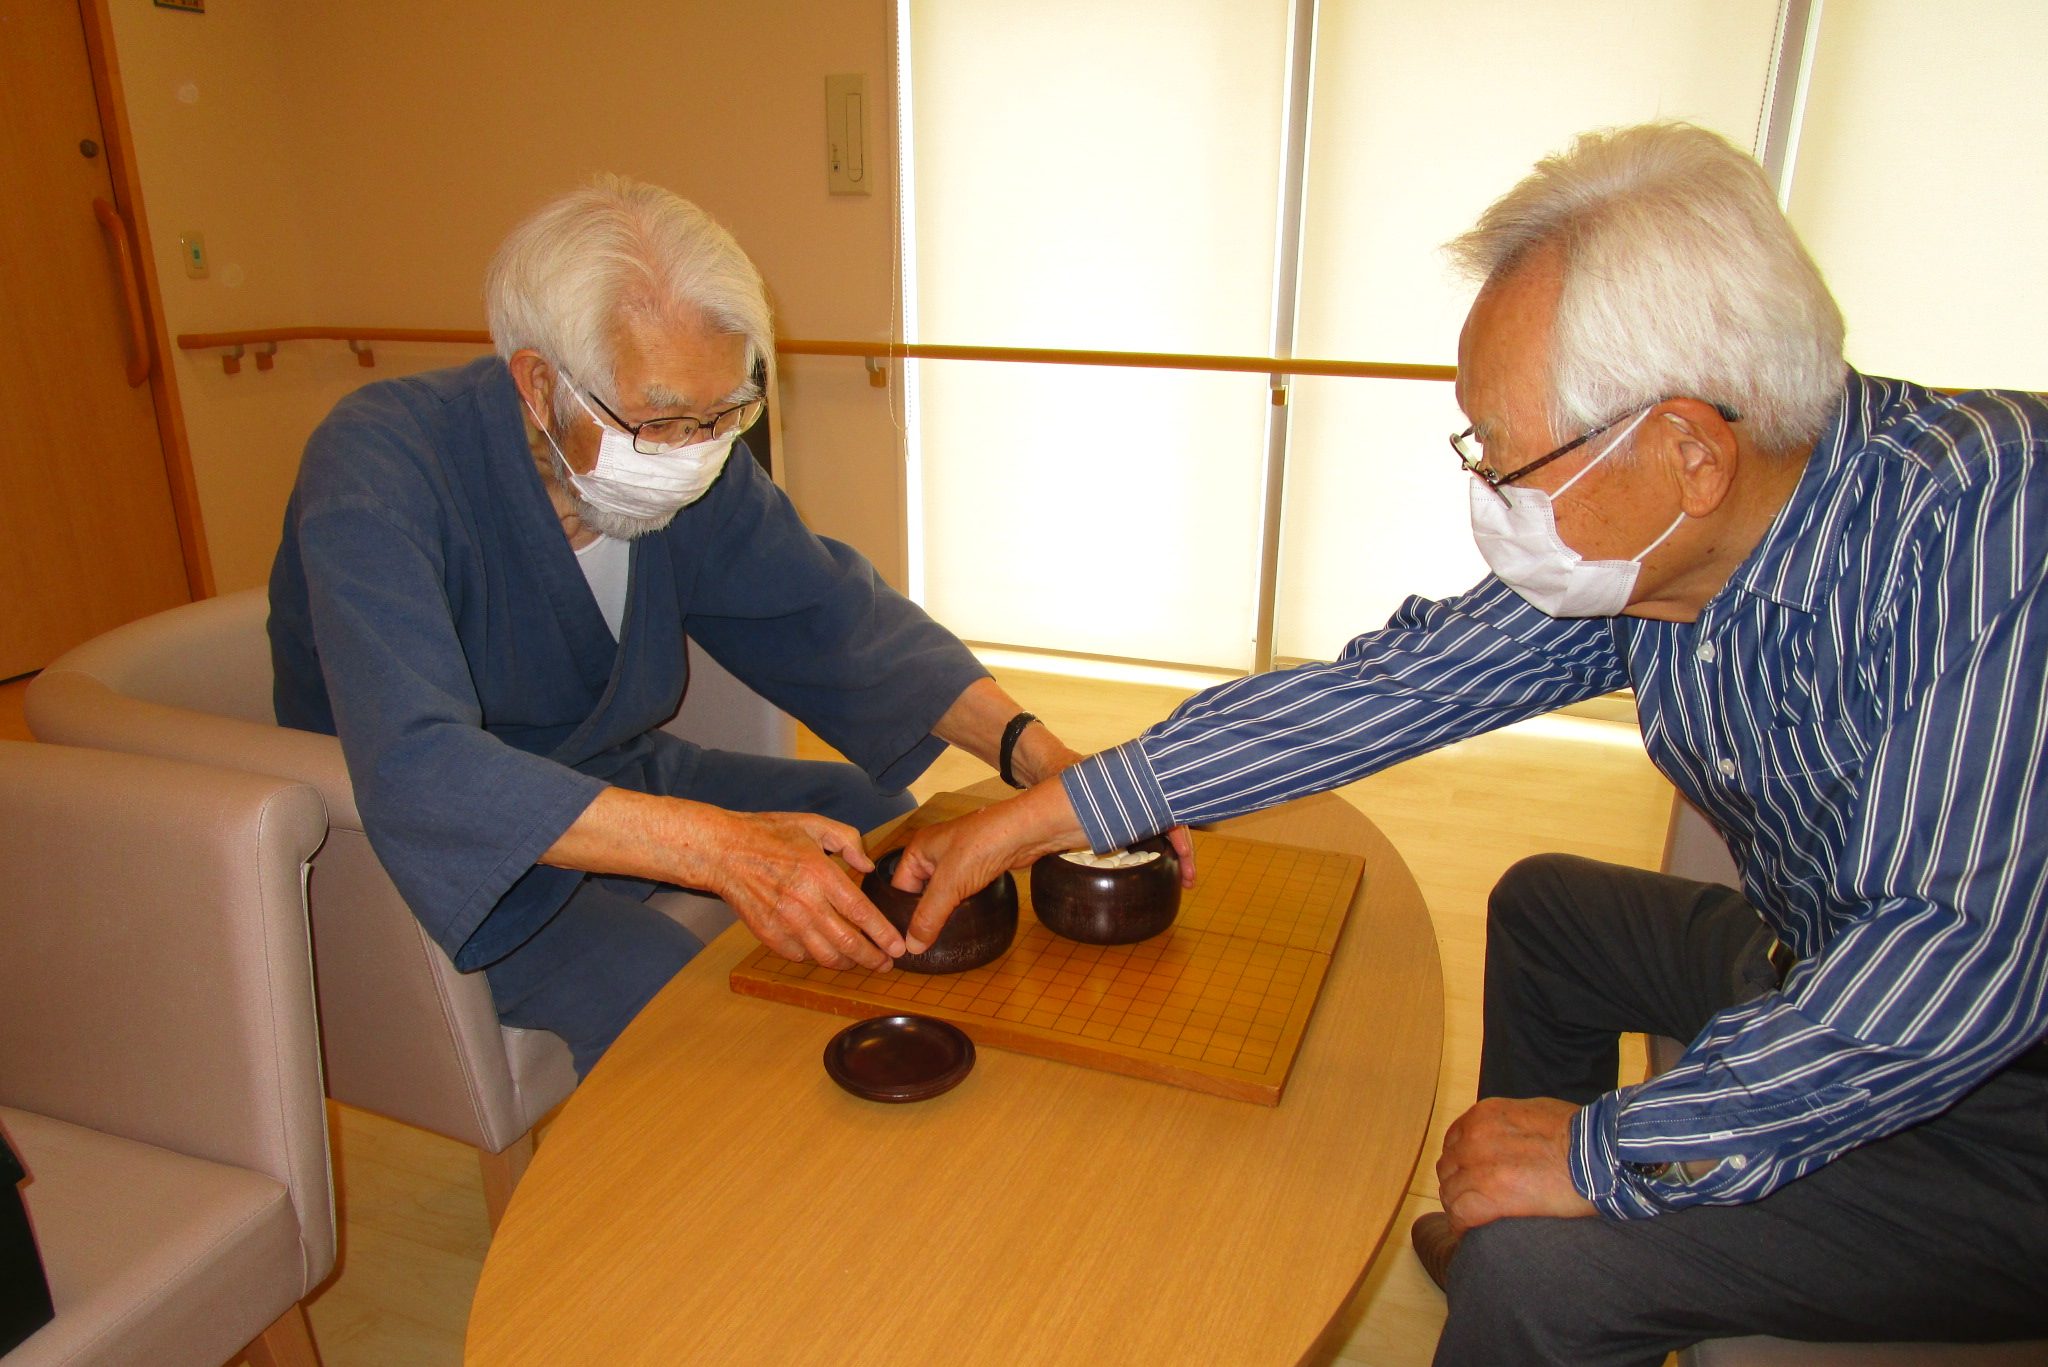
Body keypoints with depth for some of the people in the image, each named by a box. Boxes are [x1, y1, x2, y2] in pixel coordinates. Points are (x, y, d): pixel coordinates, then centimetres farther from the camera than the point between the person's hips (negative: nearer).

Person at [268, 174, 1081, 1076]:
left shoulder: (685, 457, -11)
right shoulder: (377, 467, -28)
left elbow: (829, 613, -8)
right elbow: (416, 766, -40)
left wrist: (1032, 750, -22)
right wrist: (718, 847, -51)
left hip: (622, 778, 6)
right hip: (431, 845, -6)